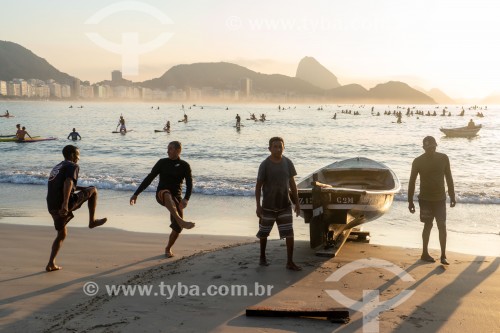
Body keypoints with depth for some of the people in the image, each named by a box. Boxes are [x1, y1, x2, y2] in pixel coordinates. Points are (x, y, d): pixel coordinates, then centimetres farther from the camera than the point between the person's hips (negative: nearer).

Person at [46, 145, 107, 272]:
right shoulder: (72, 166, -2)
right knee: (93, 191, 8)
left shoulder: (57, 167, 27)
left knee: (62, 234, 23)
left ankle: (51, 264, 18)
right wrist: (65, 203, -30)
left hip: (52, 207, 8)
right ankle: (92, 221, 9)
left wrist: (82, 188, 40)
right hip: (63, 205, -8)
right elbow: (68, 183, -20)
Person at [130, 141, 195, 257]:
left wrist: (186, 199, -23)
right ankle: (181, 221, -60)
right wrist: (136, 194, 2)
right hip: (161, 195, -1)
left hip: (176, 197, 2)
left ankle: (168, 248, 22)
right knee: (167, 194, -41)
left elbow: (189, 184, -5)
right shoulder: (162, 163, 5)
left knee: (178, 228, -6)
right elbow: (149, 179, 7)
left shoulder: (184, 166, 4)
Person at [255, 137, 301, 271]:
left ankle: (290, 262, 5)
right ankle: (262, 257, 35)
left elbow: (292, 183, 6)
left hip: (285, 205, 2)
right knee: (264, 233, 13)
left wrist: (297, 202, 6)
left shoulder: (287, 163, -3)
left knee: (289, 234, -3)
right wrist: (258, 206, -11)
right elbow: (258, 186, -8)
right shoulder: (265, 165, -12)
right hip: (268, 206, -2)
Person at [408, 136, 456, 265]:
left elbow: (449, 178, 6)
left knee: (442, 226, -5)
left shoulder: (443, 158, -2)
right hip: (425, 199, -1)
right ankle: (425, 253, 19)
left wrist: (452, 196, 5)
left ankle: (443, 256, -1)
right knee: (428, 225, 6)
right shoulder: (418, 161, -7)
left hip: (440, 198, 2)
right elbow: (412, 182, -2)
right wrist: (410, 201, -3)